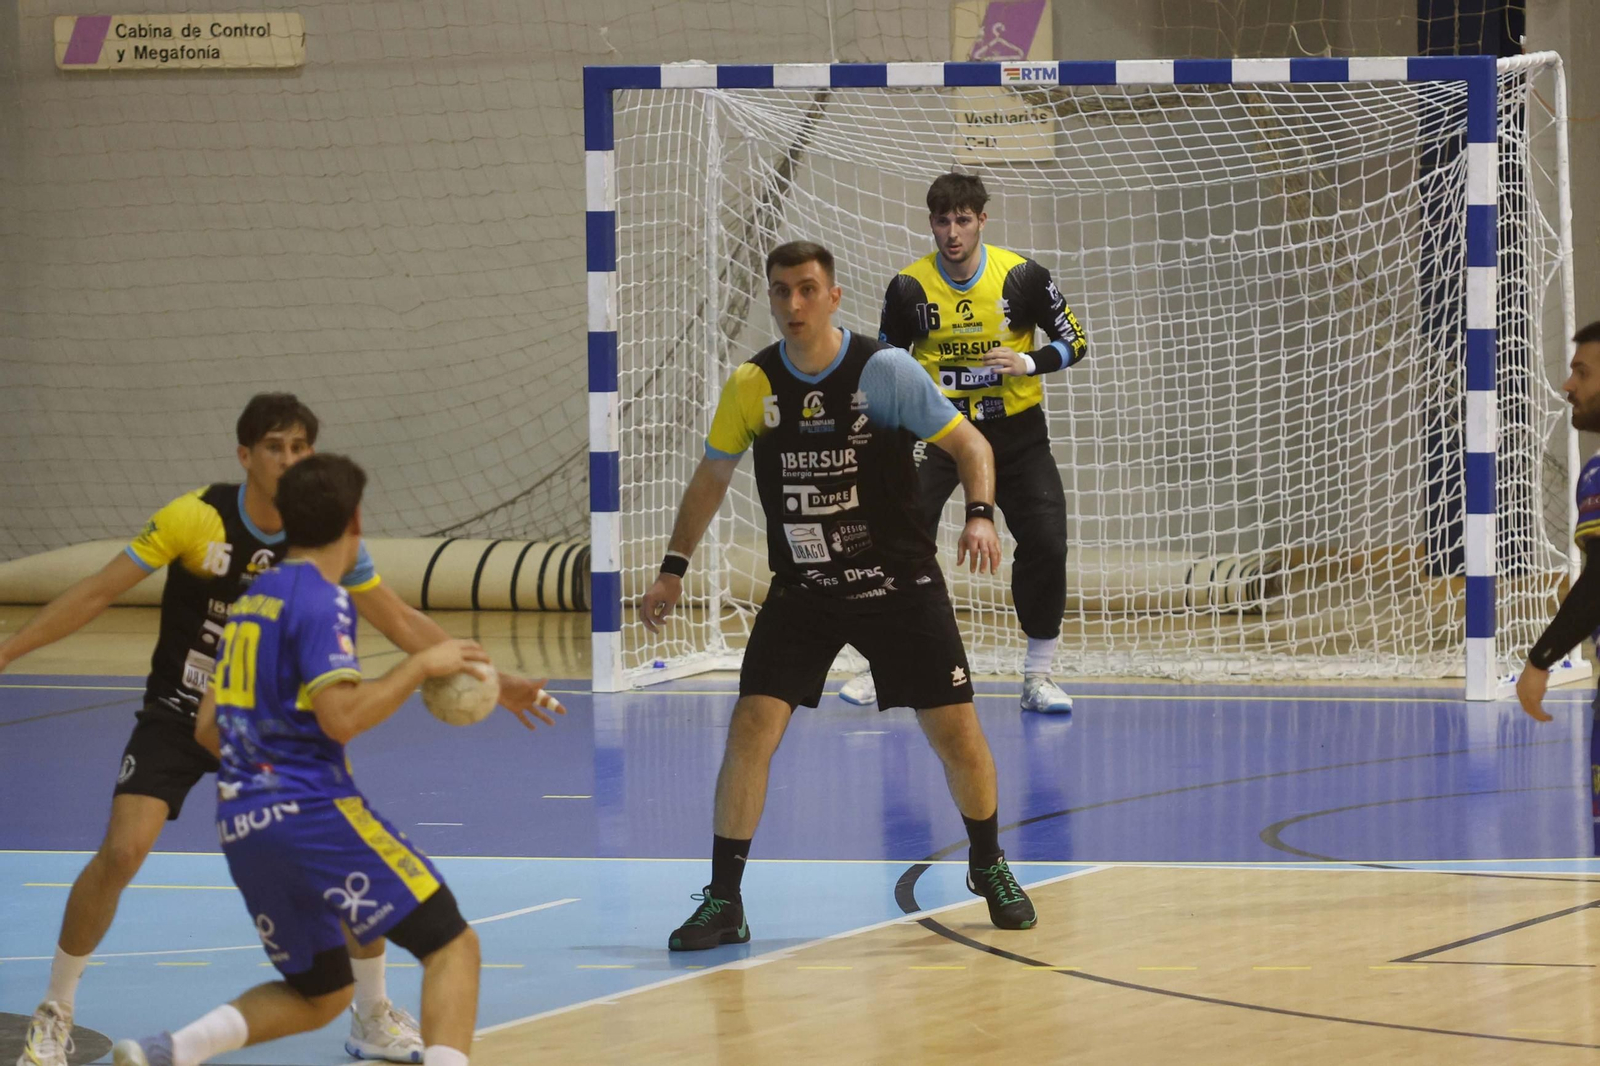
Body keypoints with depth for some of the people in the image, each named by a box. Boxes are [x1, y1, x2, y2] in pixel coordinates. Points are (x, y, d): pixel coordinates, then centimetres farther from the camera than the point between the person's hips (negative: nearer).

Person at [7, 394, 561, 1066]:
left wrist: (489, 680, 0)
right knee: (123, 851, -22)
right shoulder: (197, 518, -19)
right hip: (179, 714, -3)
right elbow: (98, 593, -14)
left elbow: (402, 623, 3)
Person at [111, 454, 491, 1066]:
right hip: (311, 809, -8)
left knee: (319, 994, 19)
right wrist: (422, 666, -8)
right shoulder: (320, 600, -7)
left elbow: (208, 728, 23)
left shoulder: (251, 601, 18)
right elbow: (343, 716, -19)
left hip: (241, 827, 8)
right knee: (452, 946, -6)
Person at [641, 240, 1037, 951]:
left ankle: (989, 868, 26)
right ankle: (723, 903, -1)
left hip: (900, 585, -2)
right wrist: (674, 566, 9)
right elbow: (713, 473, 12)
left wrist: (980, 513, -23)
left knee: (956, 731, -1)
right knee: (750, 730, -12)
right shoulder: (751, 384, -3)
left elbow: (969, 443, -5)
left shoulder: (885, 370, -12)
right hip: (800, 593, 2)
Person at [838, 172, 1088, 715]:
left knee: (1046, 543, -12)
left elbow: (1073, 341, 0)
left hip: (1014, 430, 0)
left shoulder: (1021, 276, -9)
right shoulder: (910, 287, -7)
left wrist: (1028, 363, -19)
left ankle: (1038, 675, 3)